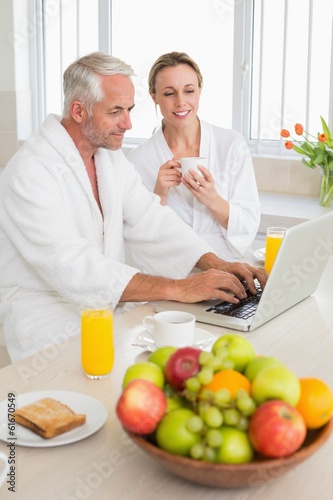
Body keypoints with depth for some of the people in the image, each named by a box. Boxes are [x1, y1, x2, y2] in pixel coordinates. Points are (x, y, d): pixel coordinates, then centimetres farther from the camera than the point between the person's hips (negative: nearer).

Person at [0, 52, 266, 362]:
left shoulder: (111, 157, 9)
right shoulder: (29, 172, -19)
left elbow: (150, 222, 4)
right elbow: (72, 267, -29)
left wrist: (216, 265, -13)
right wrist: (177, 289, -34)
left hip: (111, 305, 8)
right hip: (49, 318, -7)